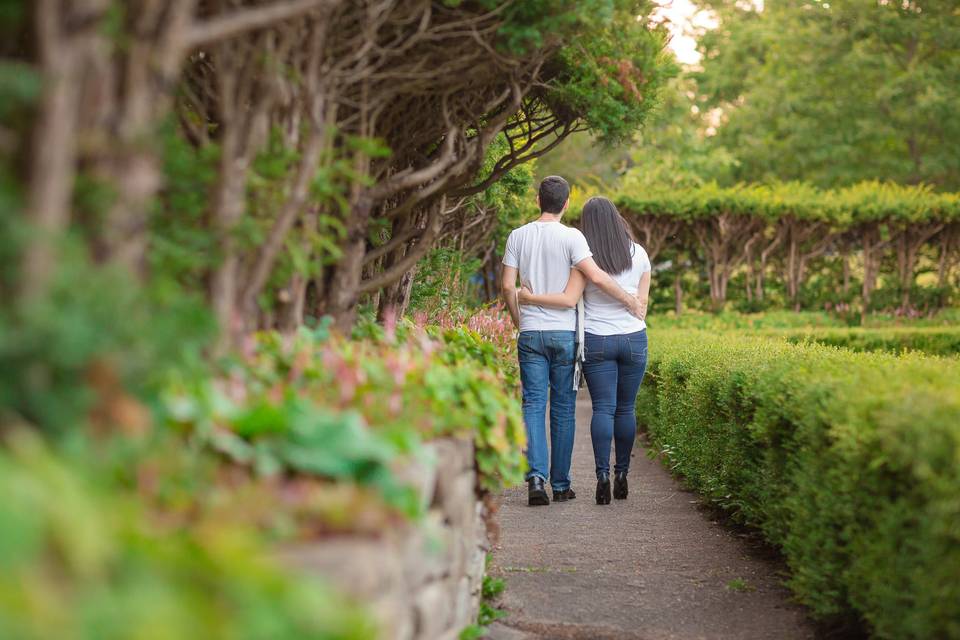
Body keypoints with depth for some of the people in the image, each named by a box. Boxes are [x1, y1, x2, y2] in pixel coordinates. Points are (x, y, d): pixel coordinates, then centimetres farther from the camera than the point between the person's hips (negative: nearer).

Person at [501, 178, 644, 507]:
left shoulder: (518, 236, 3)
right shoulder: (571, 237, -7)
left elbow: (507, 286, 1)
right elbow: (596, 277, -16)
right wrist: (630, 301, -4)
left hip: (530, 333, 2)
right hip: (564, 332, -2)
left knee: (533, 405, 1)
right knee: (563, 409, 7)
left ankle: (536, 477, -16)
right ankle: (560, 485, 12)